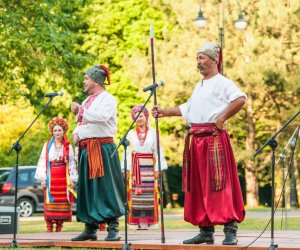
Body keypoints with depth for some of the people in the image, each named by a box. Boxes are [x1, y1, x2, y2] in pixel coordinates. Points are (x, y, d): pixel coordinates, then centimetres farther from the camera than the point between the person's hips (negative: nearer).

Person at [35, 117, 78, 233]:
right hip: (51, 178, -1)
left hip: (64, 178, 1)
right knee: (50, 204, -7)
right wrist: (43, 178, -3)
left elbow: (72, 163, 7)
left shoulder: (68, 147, 9)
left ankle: (59, 227, 2)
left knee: (63, 204, -4)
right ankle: (49, 228, -5)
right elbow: (42, 162, 5)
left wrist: (72, 179, -1)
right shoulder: (47, 146, 8)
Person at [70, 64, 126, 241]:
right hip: (86, 150, 9)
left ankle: (113, 228, -9)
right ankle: (90, 228, 14)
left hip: (102, 148, -8)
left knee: (106, 187, -10)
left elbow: (103, 117, -23)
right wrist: (76, 133, 4)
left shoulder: (107, 99, -5)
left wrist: (81, 111, -19)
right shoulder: (88, 100, 21)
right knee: (87, 188, 9)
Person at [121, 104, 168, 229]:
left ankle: (148, 222, -2)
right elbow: (128, 152, 7)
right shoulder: (131, 134, 10)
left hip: (149, 166, 0)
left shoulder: (152, 133, 7)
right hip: (135, 166, 1)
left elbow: (157, 152, 5)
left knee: (149, 195, -5)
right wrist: (128, 169, -2)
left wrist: (158, 169, -2)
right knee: (135, 195, -5)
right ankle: (137, 222, -4)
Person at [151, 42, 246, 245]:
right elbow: (187, 108, 30)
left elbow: (240, 99, -21)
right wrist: (165, 112, 25)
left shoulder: (222, 83, -6)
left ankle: (230, 231, -13)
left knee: (219, 183, -12)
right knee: (200, 186, 9)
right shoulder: (199, 86, 22)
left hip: (214, 139, -9)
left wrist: (222, 119, -19)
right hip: (196, 141, 9)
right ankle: (206, 230, 15)